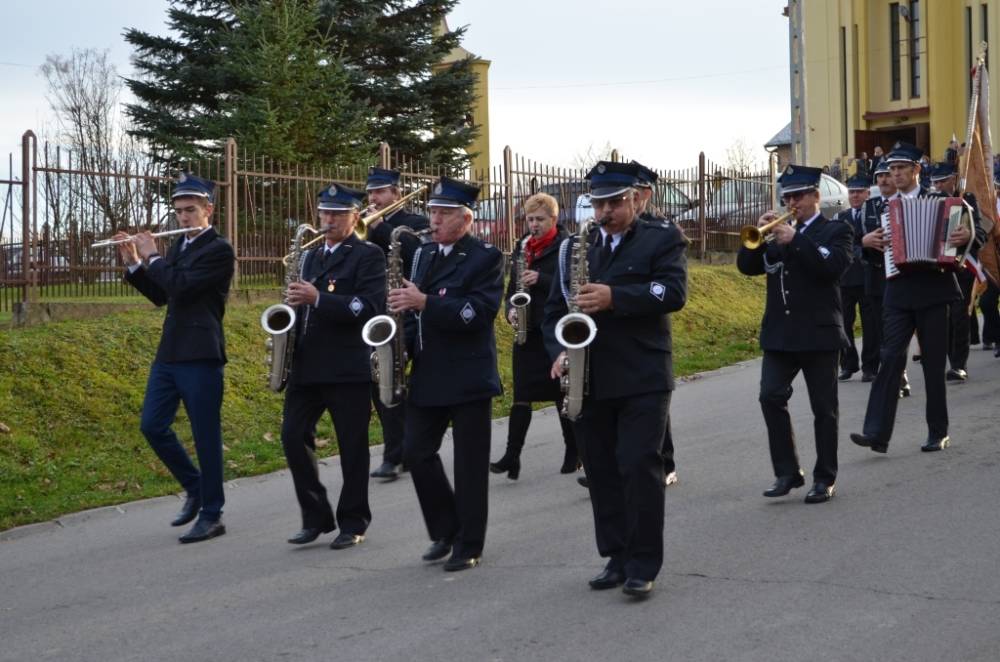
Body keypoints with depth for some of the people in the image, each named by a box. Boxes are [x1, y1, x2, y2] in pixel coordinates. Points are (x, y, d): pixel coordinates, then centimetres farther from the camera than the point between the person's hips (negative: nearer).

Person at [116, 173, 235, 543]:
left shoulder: (219, 250, -11)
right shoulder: (180, 246, 14)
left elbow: (180, 286, -22)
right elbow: (160, 296, 19)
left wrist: (151, 257, -8)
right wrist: (133, 263, 8)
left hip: (201, 357, -8)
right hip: (169, 354, 8)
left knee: (205, 436, -1)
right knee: (152, 425, 8)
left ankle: (211, 515, 7)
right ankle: (195, 487, 25)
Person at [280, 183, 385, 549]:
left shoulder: (368, 255, -3)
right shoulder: (311, 257, 19)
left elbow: (369, 306, -17)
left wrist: (317, 298, -22)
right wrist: (294, 304, 5)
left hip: (348, 367, -6)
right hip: (306, 365, 6)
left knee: (352, 446, 1)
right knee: (293, 437, -1)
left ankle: (353, 523, 13)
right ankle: (316, 517, 10)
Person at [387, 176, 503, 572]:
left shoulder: (486, 257, -8)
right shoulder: (423, 255, 13)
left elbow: (478, 313, -20)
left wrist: (425, 302, -26)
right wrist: (403, 343, 4)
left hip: (469, 376, -6)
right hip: (427, 375, 6)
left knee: (470, 463, 1)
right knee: (416, 452, 4)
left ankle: (469, 546, 11)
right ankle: (445, 531, 21)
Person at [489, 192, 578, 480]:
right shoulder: (522, 248, 13)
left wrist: (541, 279, -23)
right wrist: (511, 310, 0)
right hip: (527, 331, 5)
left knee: (563, 394, 5)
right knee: (521, 396, -1)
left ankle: (573, 453, 18)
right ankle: (512, 456, -4)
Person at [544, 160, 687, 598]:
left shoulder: (662, 239, 2)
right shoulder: (575, 247, 14)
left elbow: (674, 292, -13)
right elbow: (555, 308, 14)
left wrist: (614, 297, -23)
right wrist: (559, 352, -4)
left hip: (643, 379, -4)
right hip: (589, 380, 5)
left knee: (640, 468, -8)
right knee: (601, 473, 8)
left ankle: (643, 566, 0)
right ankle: (616, 558, 18)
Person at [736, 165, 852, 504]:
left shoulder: (836, 231, 1)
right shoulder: (777, 233, 14)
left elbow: (833, 266, -17)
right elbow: (746, 266, 5)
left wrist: (795, 240, -20)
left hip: (819, 333, -4)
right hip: (779, 333, 4)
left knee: (824, 408, 2)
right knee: (771, 397, -7)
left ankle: (825, 479, 12)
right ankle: (787, 472, 2)